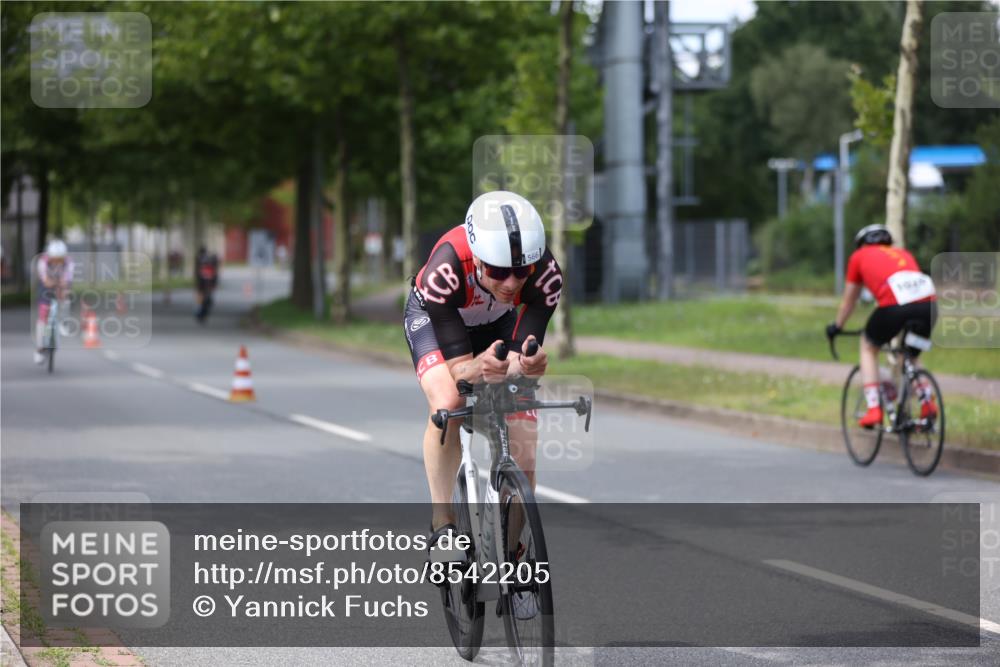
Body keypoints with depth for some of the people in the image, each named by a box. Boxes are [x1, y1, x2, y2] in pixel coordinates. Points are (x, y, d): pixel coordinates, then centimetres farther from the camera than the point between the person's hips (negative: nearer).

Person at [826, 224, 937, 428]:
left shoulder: (859, 256, 26)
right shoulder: (903, 254, 36)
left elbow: (848, 301, 34)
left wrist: (836, 327, 51)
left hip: (894, 304, -4)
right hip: (928, 304, 4)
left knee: (868, 346, 24)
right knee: (910, 355, 30)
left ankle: (873, 409, 13)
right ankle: (927, 400, 7)